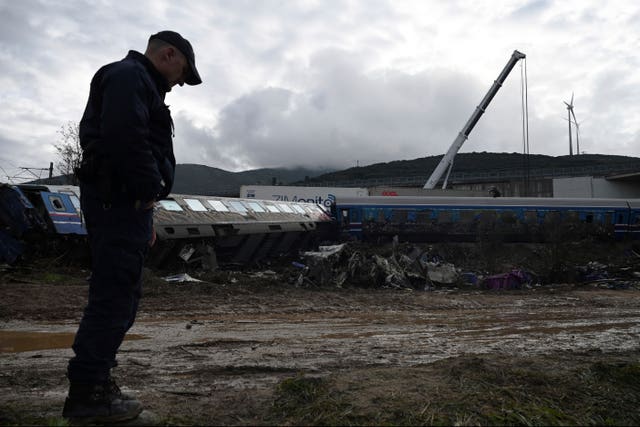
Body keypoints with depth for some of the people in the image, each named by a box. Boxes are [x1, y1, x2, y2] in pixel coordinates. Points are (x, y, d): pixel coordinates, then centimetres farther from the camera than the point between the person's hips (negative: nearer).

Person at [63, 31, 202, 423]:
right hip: (119, 202, -11)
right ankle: (87, 394, 0)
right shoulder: (129, 75, -5)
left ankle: (96, 384, 20)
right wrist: (149, 190, -14)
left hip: (126, 204, 11)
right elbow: (124, 137, -23)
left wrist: (144, 216, 20)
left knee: (120, 298, 12)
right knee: (113, 297, -8)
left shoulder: (141, 85, 28)